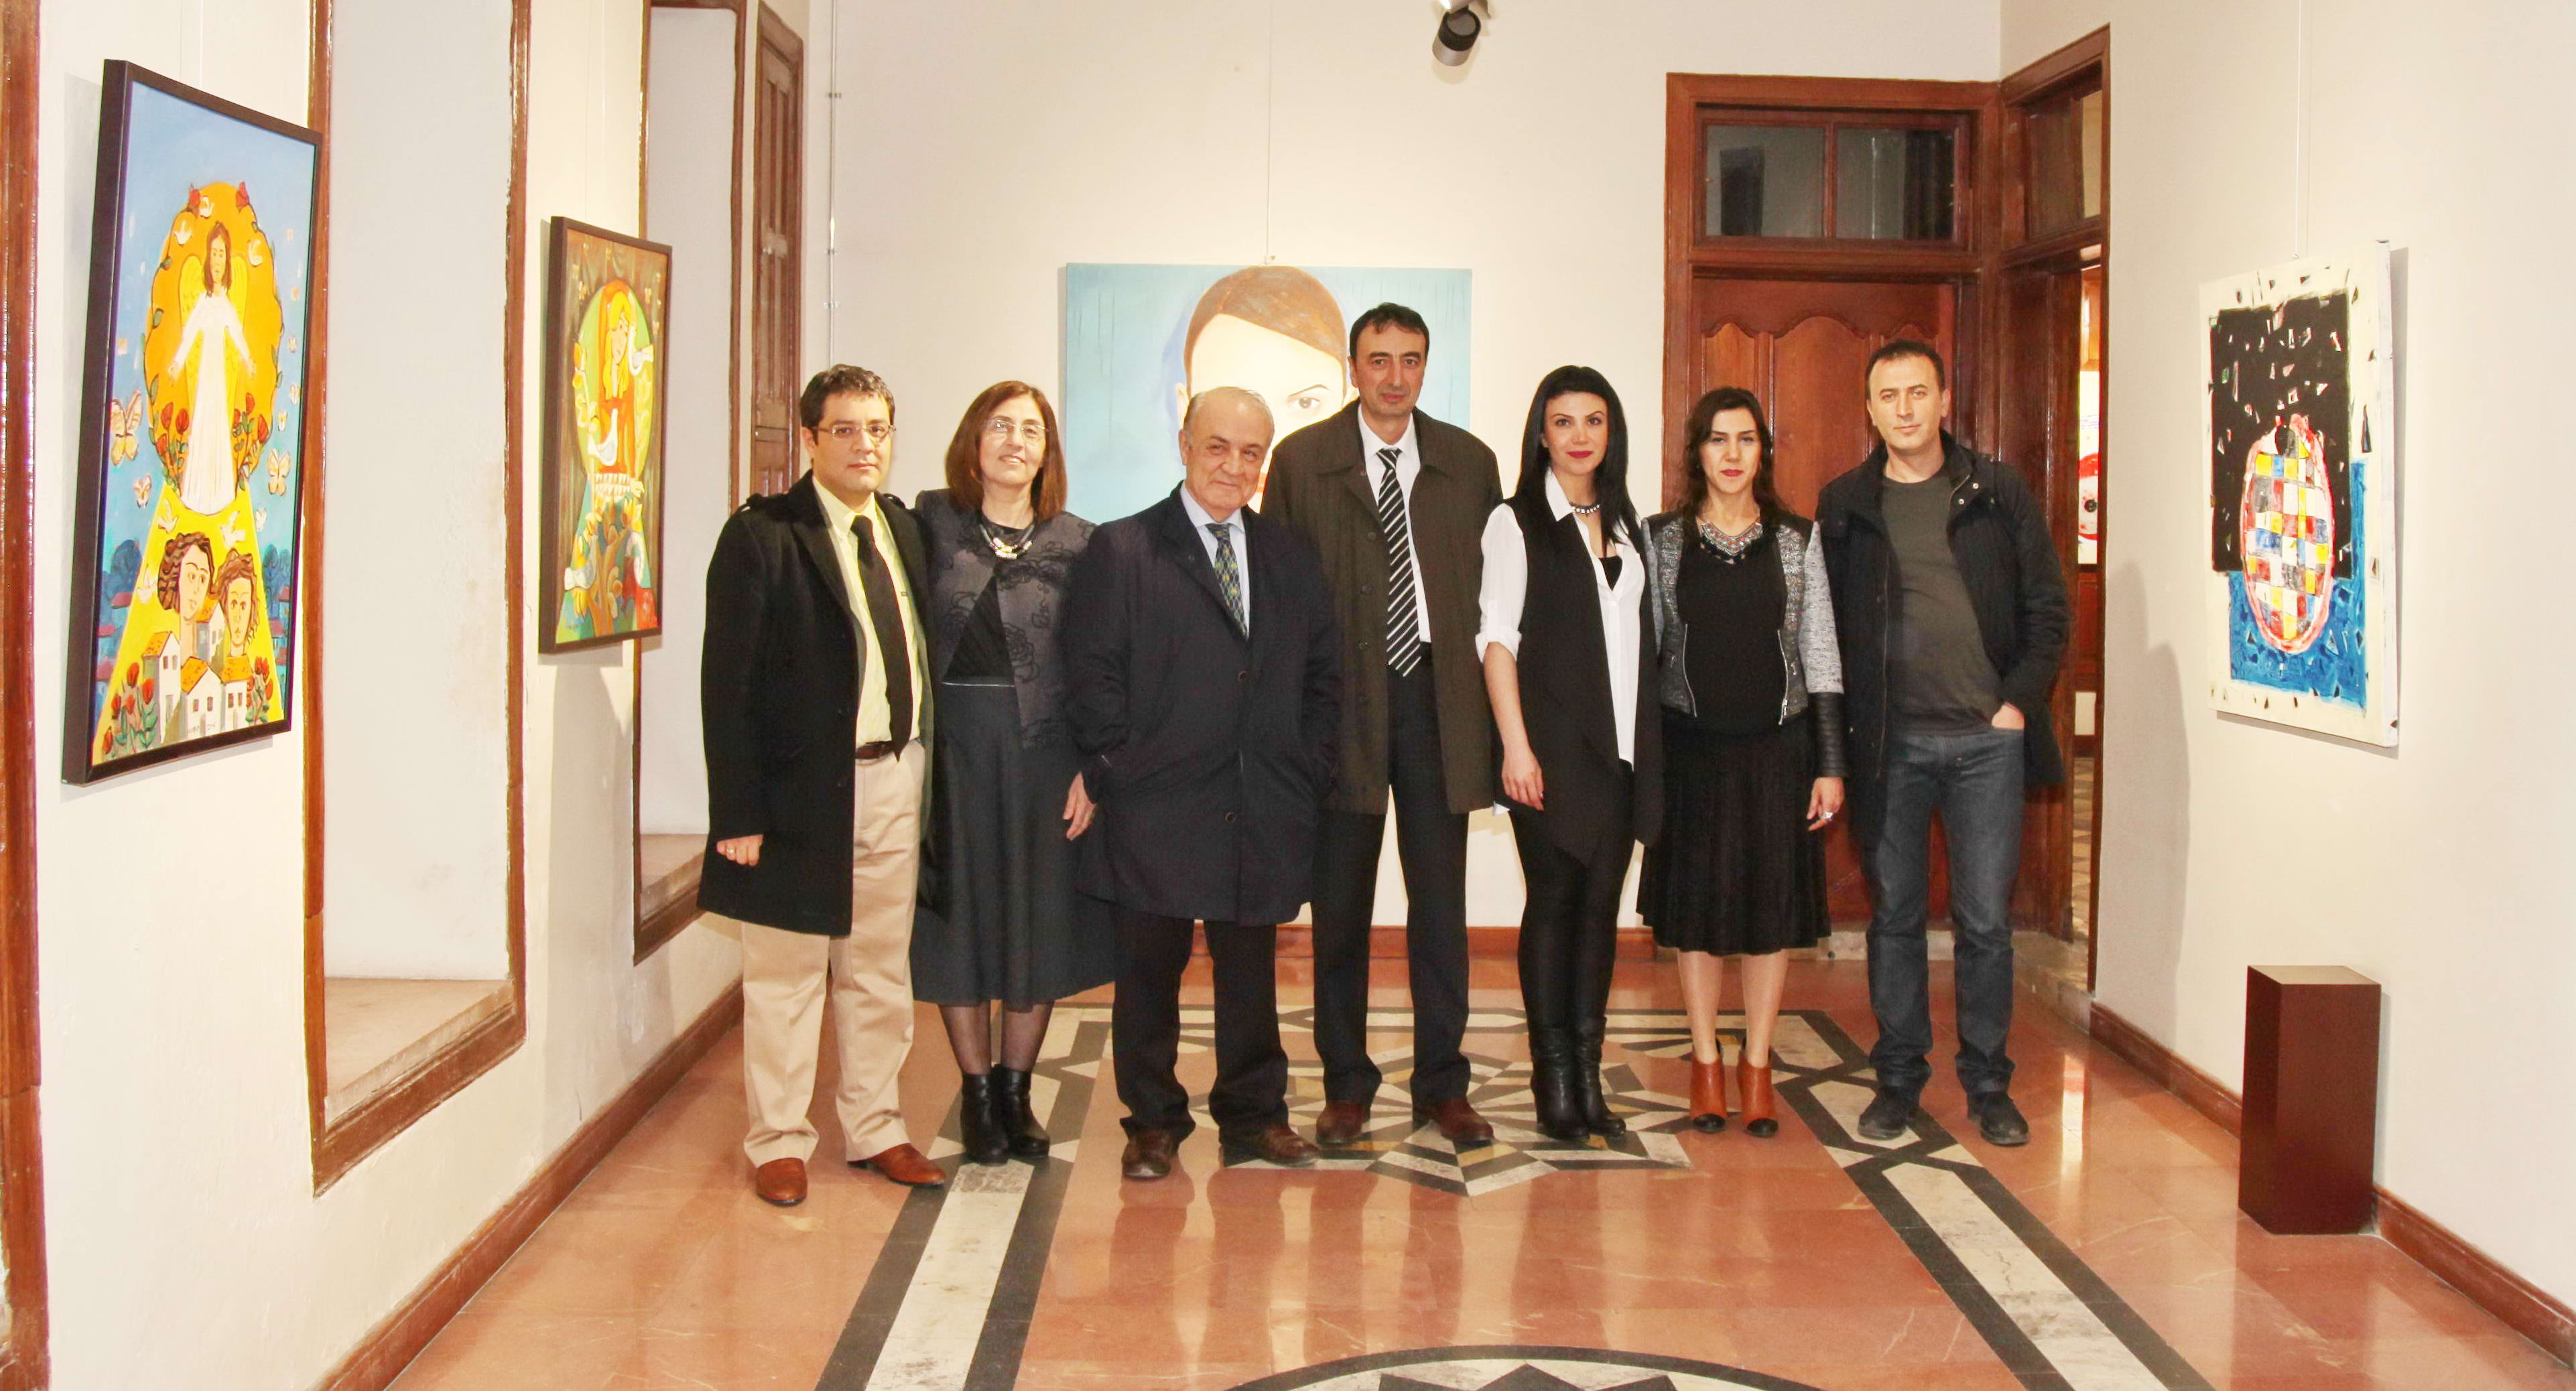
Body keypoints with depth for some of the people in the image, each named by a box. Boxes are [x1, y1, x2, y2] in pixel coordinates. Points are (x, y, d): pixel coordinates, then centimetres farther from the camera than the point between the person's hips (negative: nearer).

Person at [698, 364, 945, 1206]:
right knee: (787, 973, 6)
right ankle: (779, 1142, 20)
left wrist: (923, 764, 5)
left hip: (896, 779, 6)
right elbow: (727, 682, -11)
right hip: (804, 788, -5)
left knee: (881, 969, 14)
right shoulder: (762, 536, -8)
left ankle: (873, 1129, 28)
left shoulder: (905, 529, 9)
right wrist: (737, 812, -15)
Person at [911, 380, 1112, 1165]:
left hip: (1044, 748, 1)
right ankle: (977, 1093, 19)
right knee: (959, 915, 6)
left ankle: (1016, 1090, 22)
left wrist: (1091, 770, -6)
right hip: (952, 744, 0)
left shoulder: (1076, 543, 3)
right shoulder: (931, 524, 2)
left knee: (1040, 919, 7)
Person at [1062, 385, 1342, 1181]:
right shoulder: (1121, 551, 0)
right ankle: (1153, 1123, 18)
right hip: (1156, 812, -3)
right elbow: (1093, 678, -4)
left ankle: (1254, 1115, 24)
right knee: (1150, 972, 5)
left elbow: (1324, 673, 15)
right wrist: (1120, 775, -9)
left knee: (1250, 971, 12)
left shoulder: (1290, 555, 13)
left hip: (1264, 810, 4)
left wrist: (1309, 769, 5)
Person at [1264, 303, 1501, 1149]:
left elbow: (1491, 586, 8)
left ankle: (1442, 1084, 16)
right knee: (1341, 903, 6)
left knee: (1440, 897, 5)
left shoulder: (1469, 462, 8)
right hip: (1342, 700, -1)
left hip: (1438, 697, 1)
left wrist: (1491, 708, 1)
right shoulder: (1302, 459, 2)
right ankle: (1346, 1086, 17)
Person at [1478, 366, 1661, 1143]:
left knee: (1601, 905, 6)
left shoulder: (1625, 526, 16)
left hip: (1623, 746, 5)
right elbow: (1497, 640, -6)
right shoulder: (1516, 523, 0)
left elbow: (1637, 635, 17)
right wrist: (1516, 745, -14)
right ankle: (1554, 1081, 3)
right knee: (1553, 902, -3)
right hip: (1553, 744, -5)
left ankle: (1589, 1077, 11)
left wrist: (1646, 743, 9)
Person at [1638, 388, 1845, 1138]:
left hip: (1777, 745, 0)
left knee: (1772, 900, 4)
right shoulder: (1661, 539, 3)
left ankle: (1757, 1066, 16)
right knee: (1696, 901, 5)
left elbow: (1821, 656, 3)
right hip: (1691, 745, 0)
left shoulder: (1799, 540, 4)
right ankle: (1706, 1062, 18)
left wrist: (1830, 764, -1)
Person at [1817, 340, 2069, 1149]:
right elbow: (1823, 623, 8)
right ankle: (1898, 1079, 18)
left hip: (1985, 739, -1)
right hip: (1886, 741, 1)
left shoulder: (2000, 494, 5)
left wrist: (2020, 702, -3)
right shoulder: (1842, 506, 6)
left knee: (1986, 920, 3)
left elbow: (2048, 609, 7)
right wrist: (1840, 731, 0)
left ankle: (1988, 1083, 15)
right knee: (1894, 915, 8)